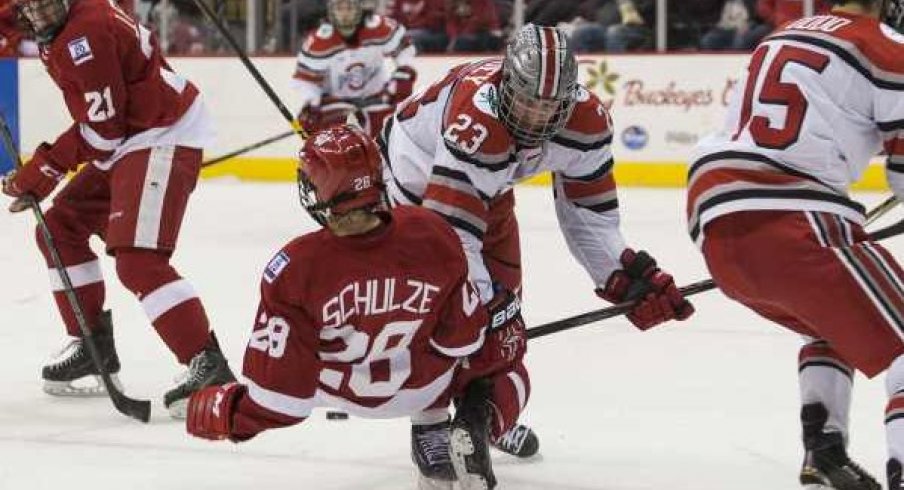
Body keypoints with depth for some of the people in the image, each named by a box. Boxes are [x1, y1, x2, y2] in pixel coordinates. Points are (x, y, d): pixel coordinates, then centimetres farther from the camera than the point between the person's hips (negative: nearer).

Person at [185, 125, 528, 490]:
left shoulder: (295, 268, -31)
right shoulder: (430, 235, -28)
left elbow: (282, 390, -25)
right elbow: (464, 335, -13)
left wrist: (224, 417, -8)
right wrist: (503, 334, 9)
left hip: (342, 390, 2)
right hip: (423, 387, -2)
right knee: (508, 376, 24)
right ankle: (475, 424, -5)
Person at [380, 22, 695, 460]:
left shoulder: (587, 119, -24)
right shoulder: (476, 124, -45)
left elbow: (588, 209, -13)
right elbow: (451, 227, -45)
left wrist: (626, 275, -22)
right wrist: (479, 304, -47)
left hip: (488, 189, 7)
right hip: (417, 174, -7)